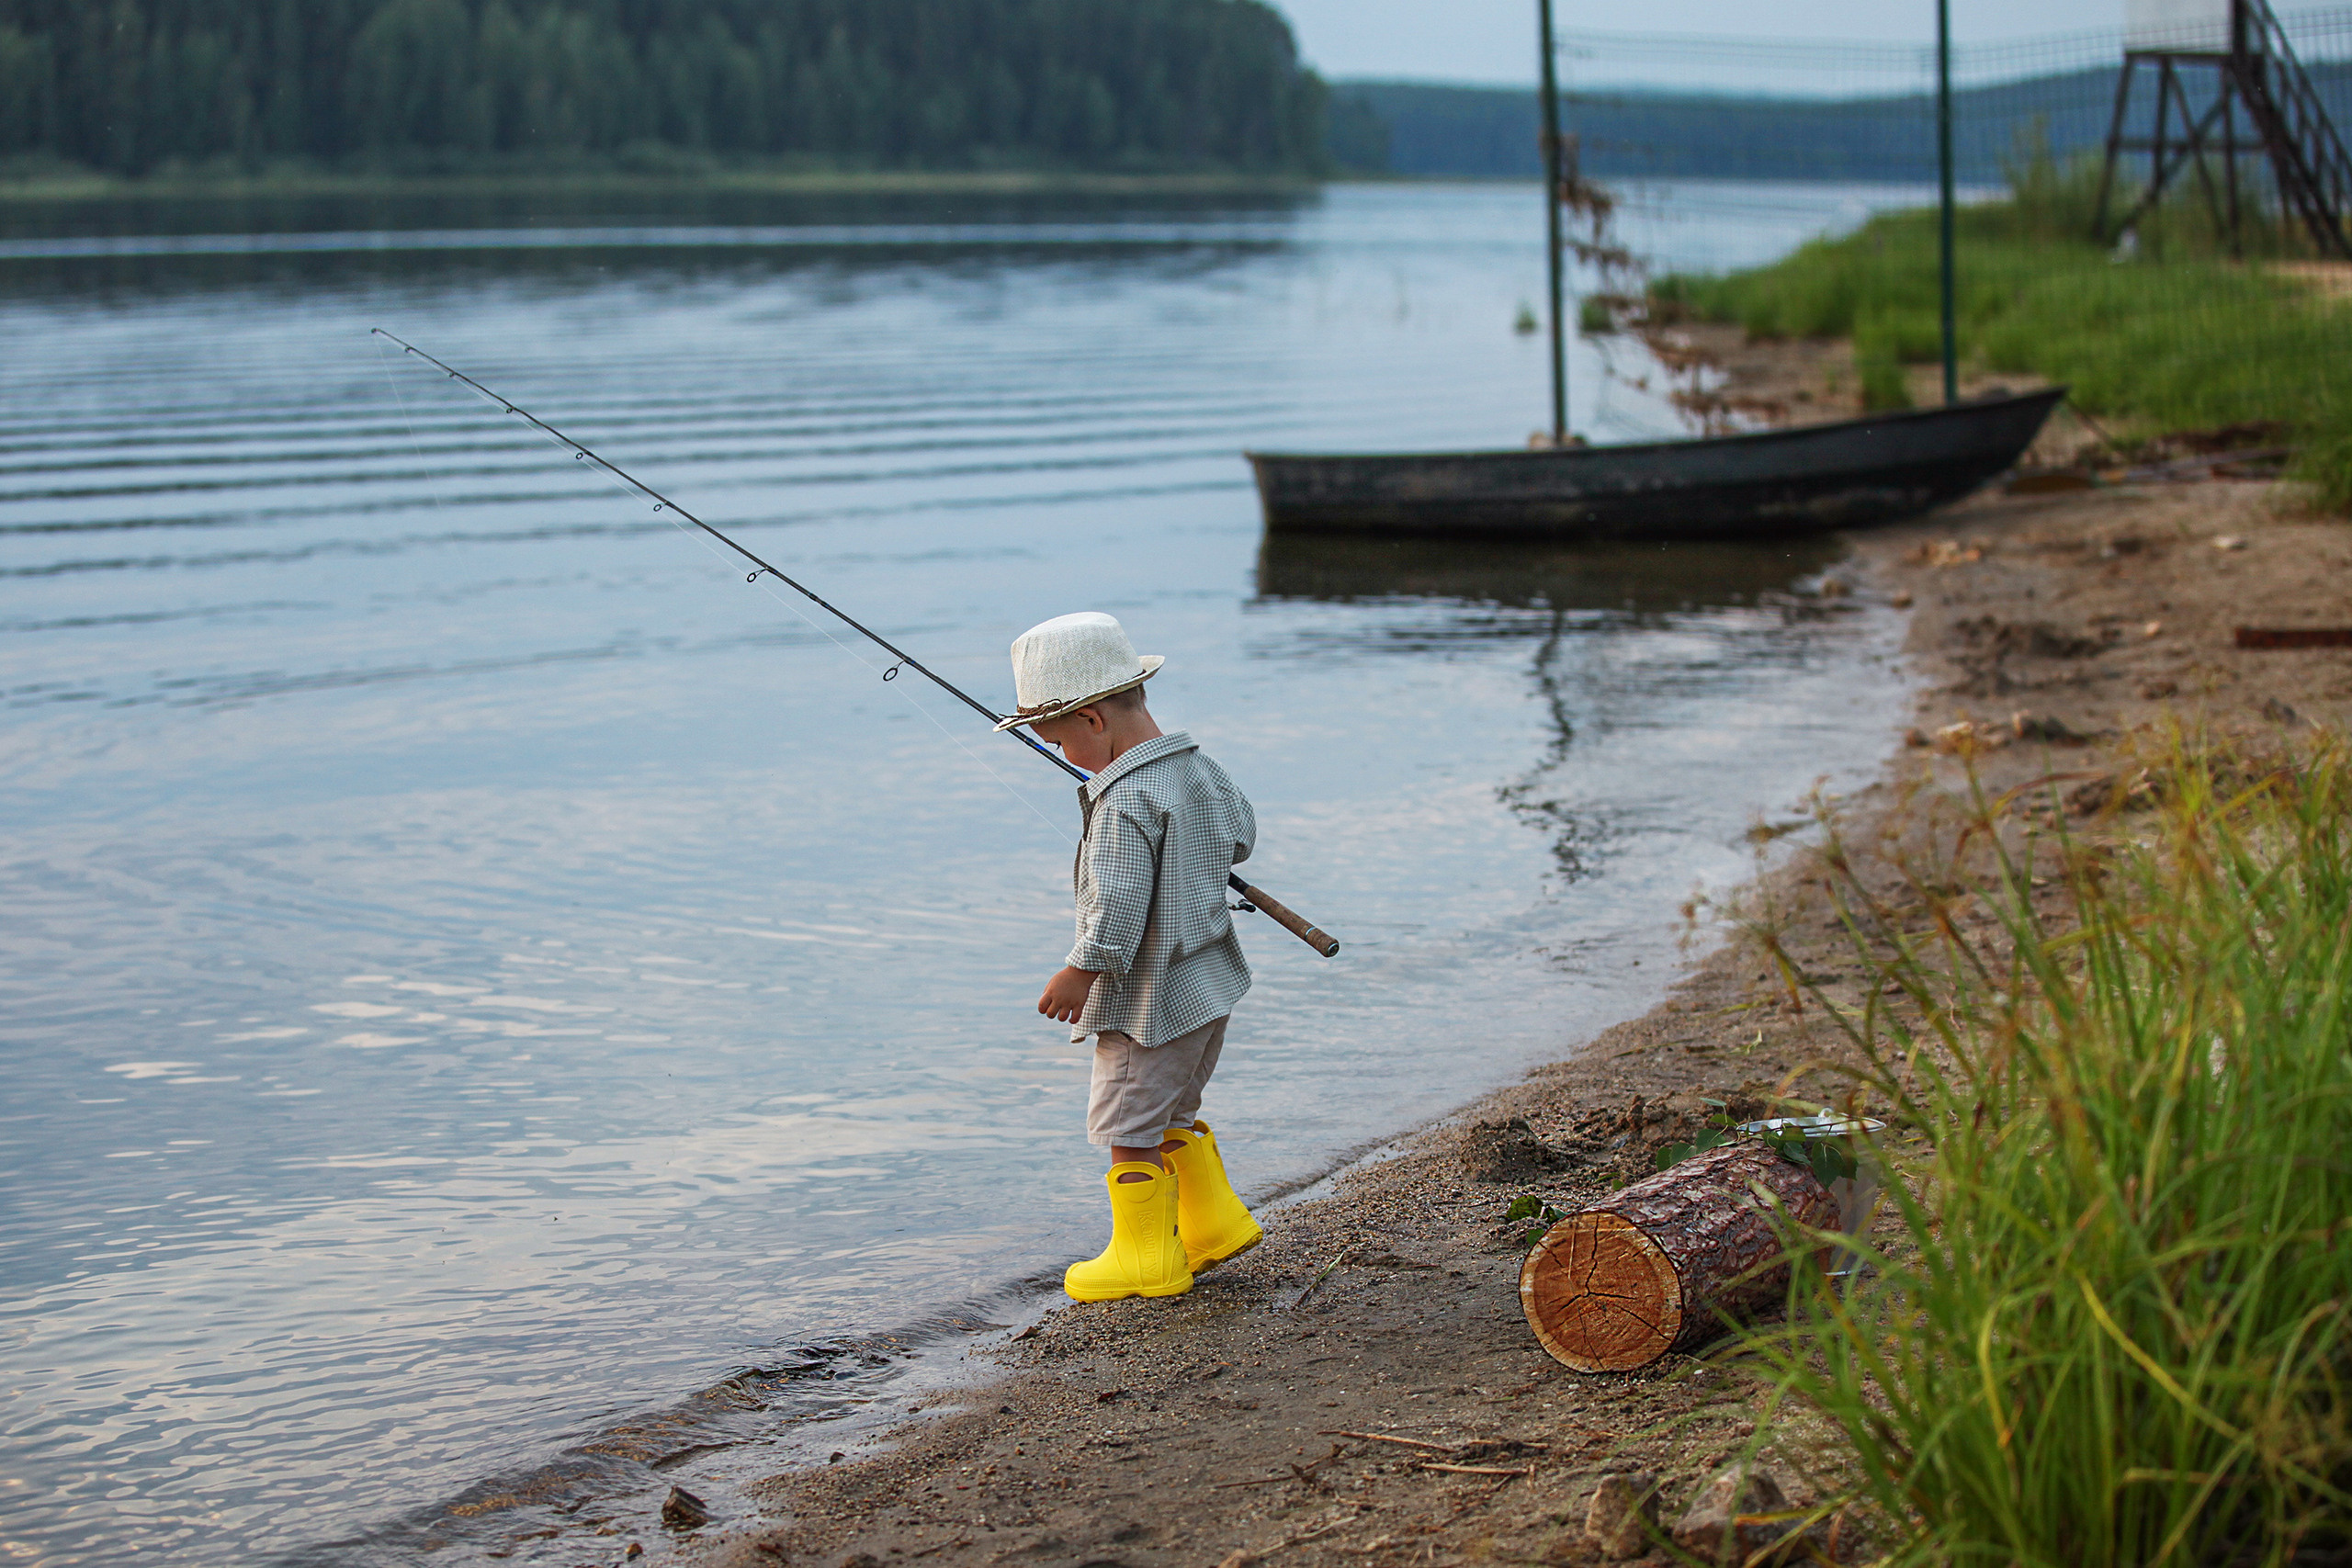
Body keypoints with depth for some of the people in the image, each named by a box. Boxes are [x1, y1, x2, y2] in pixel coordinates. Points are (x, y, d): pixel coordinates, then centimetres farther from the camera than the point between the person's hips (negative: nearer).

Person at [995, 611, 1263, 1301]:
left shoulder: (1125, 800, -25)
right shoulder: (1198, 768, 3)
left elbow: (1118, 909, -27)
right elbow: (1240, 834, 21)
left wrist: (1077, 975, -15)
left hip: (1150, 998, -9)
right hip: (1207, 983, 9)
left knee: (1128, 1125, 5)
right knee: (1172, 1109, 24)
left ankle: (1146, 1254, 14)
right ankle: (1215, 1223, 29)